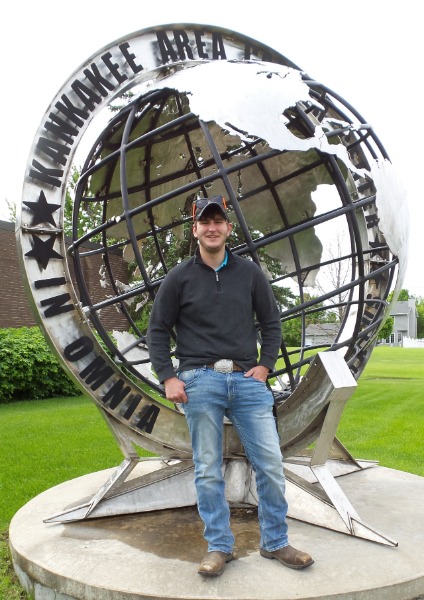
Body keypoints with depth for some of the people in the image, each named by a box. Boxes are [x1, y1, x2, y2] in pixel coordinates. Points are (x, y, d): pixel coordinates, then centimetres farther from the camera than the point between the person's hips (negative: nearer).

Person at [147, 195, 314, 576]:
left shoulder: (249, 272, 9)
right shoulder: (179, 278, 5)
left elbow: (271, 321, 14)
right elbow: (158, 330, 7)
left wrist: (265, 365, 2)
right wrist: (168, 378, -2)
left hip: (247, 379, 2)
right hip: (200, 380, -1)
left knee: (271, 463, 2)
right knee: (208, 470, 5)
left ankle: (275, 542, 20)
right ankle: (219, 546, 20)